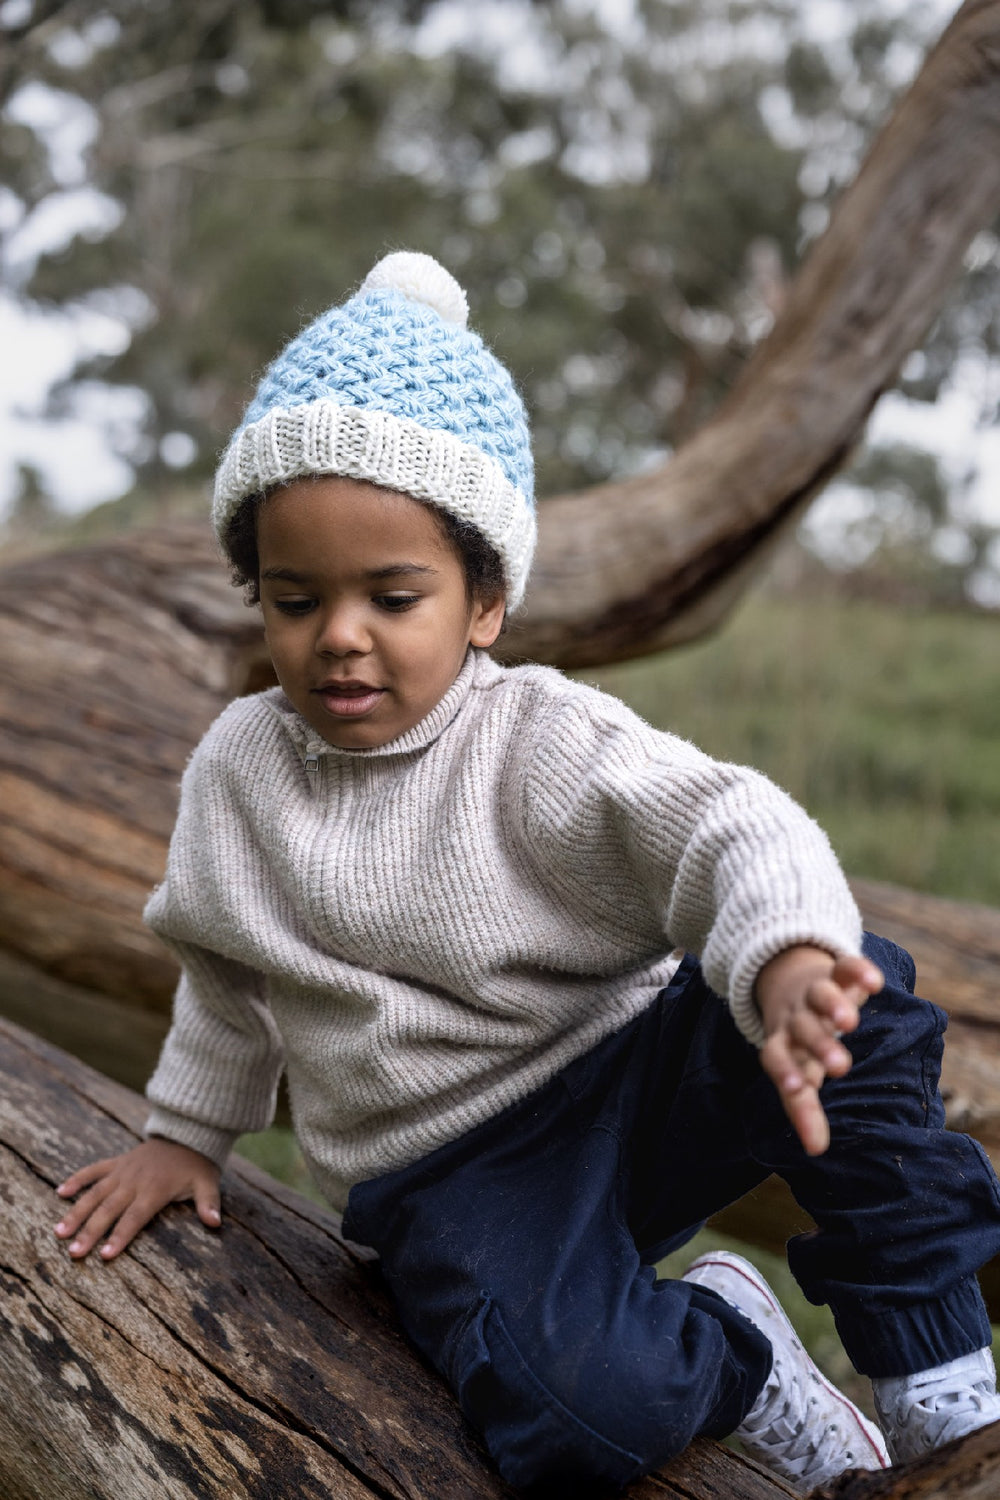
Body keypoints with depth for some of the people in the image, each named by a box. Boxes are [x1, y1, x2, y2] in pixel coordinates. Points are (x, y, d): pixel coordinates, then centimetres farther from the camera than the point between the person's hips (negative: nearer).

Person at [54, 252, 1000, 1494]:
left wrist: (784, 956, -47)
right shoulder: (238, 767, 3)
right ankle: (723, 1348, 7)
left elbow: (728, 828, -25)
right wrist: (186, 1130, 26)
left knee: (857, 1001, -30)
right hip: (454, 1178, 1)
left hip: (633, 1078, -1)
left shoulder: (546, 740, -11)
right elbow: (225, 968, 20)